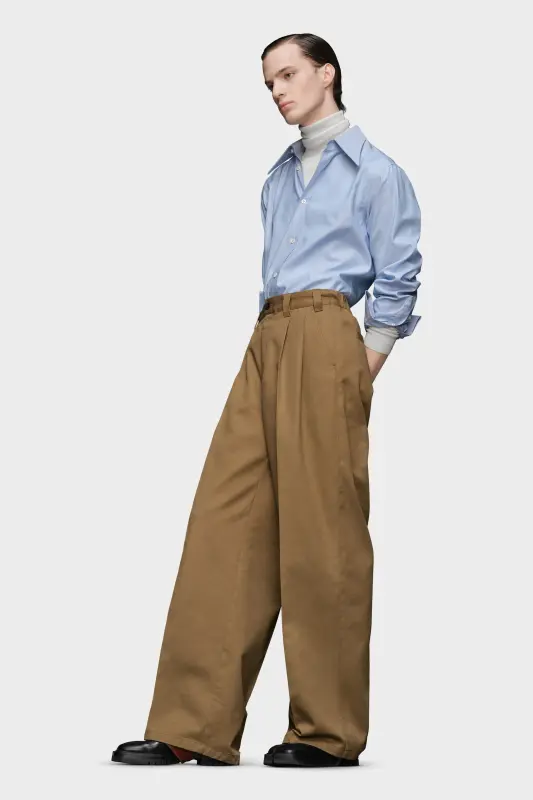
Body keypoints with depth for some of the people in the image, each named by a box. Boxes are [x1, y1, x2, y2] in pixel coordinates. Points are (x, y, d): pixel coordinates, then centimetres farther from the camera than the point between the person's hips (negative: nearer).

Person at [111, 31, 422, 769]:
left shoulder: (374, 170, 3)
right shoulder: (279, 176, 22)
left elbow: (398, 276, -1)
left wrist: (367, 365, -4)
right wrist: (271, 341, 15)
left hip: (324, 336, -7)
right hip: (267, 343, 7)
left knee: (320, 528, -7)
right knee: (226, 521, 0)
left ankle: (329, 731, 1)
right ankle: (194, 725, 1)